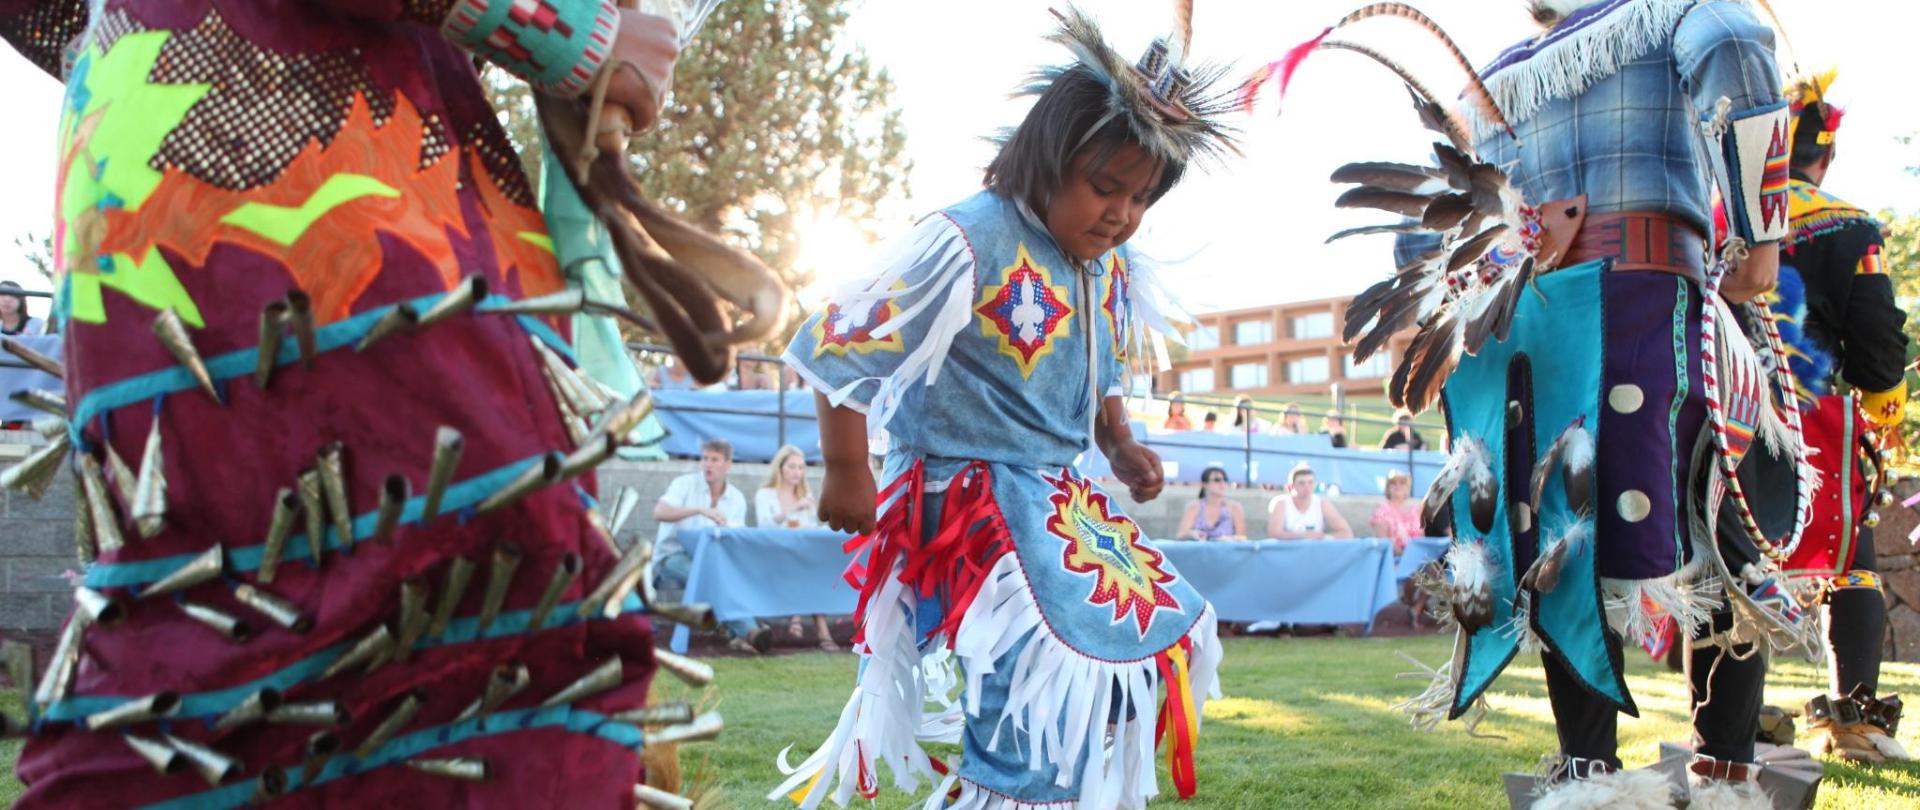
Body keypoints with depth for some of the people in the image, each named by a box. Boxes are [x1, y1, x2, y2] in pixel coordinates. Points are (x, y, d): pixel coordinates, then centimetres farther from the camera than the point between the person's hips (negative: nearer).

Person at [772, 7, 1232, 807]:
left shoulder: (1114, 270, 5)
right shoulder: (970, 242, -20)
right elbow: (836, 344, -16)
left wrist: (1121, 448, 4)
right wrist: (846, 476, -10)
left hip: (1065, 499, 9)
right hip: (971, 496, -9)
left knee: (1168, 627, 13)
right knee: (1052, 652, -19)